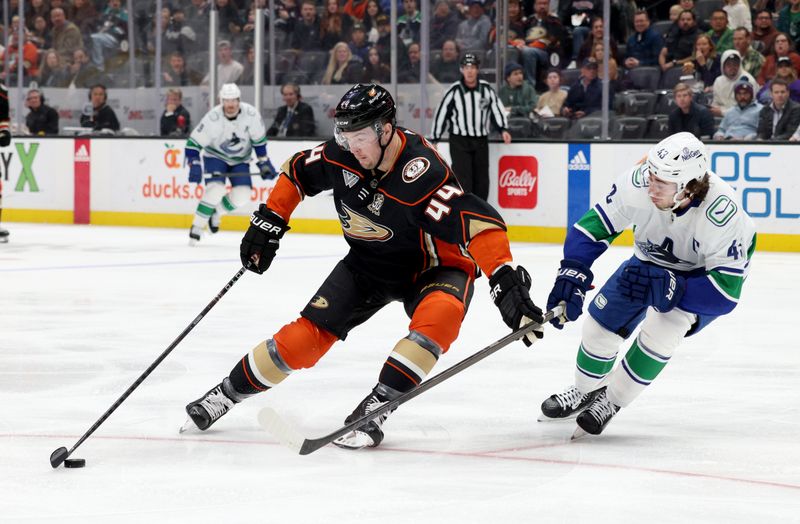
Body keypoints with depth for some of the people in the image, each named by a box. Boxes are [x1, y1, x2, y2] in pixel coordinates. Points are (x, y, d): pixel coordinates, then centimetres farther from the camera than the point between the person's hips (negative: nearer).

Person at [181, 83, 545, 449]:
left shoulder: (421, 172, -35)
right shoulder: (340, 156, -16)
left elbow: (476, 222, -44)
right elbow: (296, 172, 6)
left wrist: (505, 281, -54)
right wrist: (268, 222, 4)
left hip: (431, 268, -4)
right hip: (367, 264, 4)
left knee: (440, 315, -37)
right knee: (306, 337, -6)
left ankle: (375, 408, -33)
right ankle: (226, 393, 12)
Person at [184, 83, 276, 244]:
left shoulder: (251, 114, -20)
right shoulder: (213, 118, -27)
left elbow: (259, 140, -4)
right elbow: (193, 143, -22)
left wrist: (264, 163, -3)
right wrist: (194, 166, -34)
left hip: (240, 160, 3)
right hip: (215, 157, -3)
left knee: (242, 195, -14)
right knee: (216, 189, -27)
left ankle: (216, 213, 15)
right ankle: (197, 227, -14)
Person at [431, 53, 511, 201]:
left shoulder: (486, 89, 0)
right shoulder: (454, 90, -8)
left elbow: (497, 108, 8)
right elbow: (441, 113, -2)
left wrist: (503, 129, -6)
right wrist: (435, 140, 0)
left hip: (481, 140, 4)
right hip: (459, 140, -4)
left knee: (481, 180, 8)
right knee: (463, 179, -11)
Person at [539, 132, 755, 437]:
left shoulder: (721, 212, -41)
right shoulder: (638, 184, -33)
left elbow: (726, 289, -38)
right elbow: (591, 228, -22)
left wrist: (666, 288, -45)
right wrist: (572, 276, -36)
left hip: (707, 273, -4)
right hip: (653, 260, 4)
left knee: (662, 328, -26)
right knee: (602, 321, 3)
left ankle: (612, 401, -4)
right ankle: (587, 390, 34)